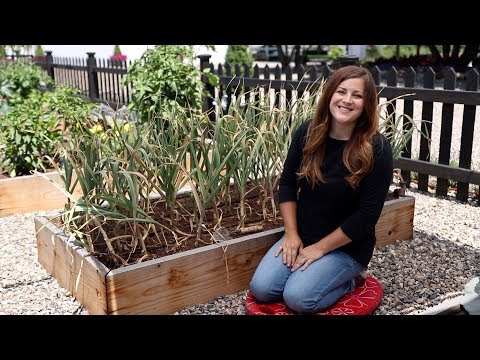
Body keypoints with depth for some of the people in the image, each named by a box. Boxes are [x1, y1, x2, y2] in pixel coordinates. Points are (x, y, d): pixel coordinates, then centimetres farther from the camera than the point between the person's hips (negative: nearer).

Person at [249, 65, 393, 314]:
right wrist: (291, 234, -6)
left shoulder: (377, 149, -18)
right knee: (261, 289, -12)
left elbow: (367, 214, -18)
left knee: (297, 297, -22)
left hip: (347, 246, -4)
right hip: (301, 237, 5)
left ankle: (347, 281, 6)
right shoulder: (308, 132, -4)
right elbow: (287, 183, 3)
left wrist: (320, 248, -17)